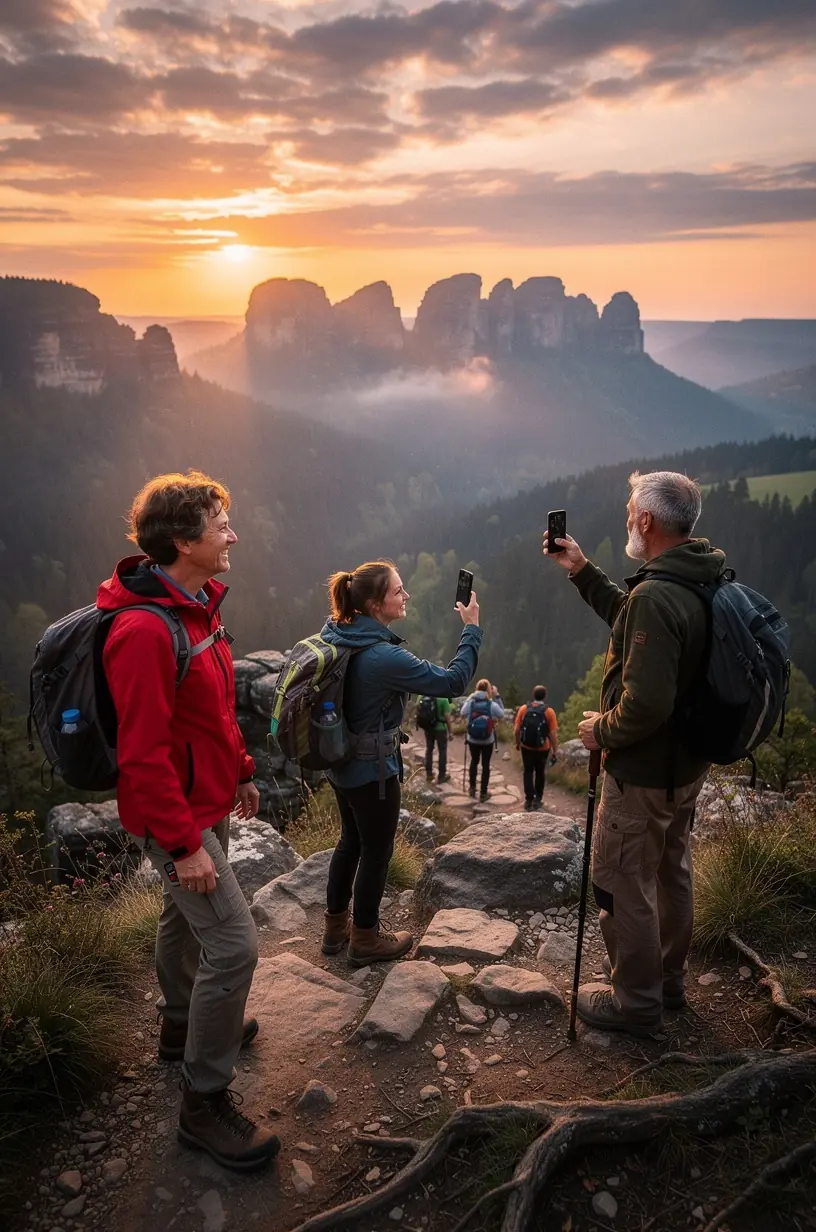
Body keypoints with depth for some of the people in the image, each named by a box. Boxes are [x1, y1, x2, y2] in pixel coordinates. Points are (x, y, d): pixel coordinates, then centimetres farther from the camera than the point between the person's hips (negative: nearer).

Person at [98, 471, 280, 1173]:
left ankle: (183, 1027, 47)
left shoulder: (200, 605, 5)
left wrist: (241, 773, 19)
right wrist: (185, 843, -23)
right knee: (233, 945, -7)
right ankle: (206, 1101, 9)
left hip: (207, 800, 10)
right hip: (178, 815, -10)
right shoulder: (144, 630, -27)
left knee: (186, 917, 25)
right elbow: (144, 752, -26)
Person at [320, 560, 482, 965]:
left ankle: (336, 927, 37)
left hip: (342, 762, 8)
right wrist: (471, 629, -15)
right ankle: (365, 940, 27)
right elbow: (453, 681, -24)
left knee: (351, 841, 23)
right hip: (373, 770, -8)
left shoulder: (335, 633, -6)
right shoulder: (384, 656, -29)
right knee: (376, 851, 10)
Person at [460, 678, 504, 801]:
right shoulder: (492, 705, -16)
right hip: (488, 741, -2)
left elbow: (462, 713, 6)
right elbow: (502, 715, 2)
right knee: (486, 765, 10)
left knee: (474, 762, 23)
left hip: (472, 739, 2)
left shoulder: (470, 703, -12)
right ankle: (483, 793, 15)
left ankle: (472, 787, 33)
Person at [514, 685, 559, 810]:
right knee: (540, 773, 19)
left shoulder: (523, 709, -8)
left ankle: (529, 800, 11)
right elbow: (553, 734, -14)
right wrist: (555, 751, -5)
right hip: (543, 749, -1)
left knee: (528, 773, 15)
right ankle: (537, 800, 24)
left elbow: (516, 730, -4)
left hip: (526, 747, 1)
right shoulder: (549, 711, -14)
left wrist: (518, 743, 13)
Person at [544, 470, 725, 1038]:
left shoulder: (656, 597, -30)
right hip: (688, 765, 10)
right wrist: (582, 570, 16)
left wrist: (601, 731, -15)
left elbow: (645, 704, -34)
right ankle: (668, 981, 42)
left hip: (643, 773, -10)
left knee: (623, 884, 8)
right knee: (671, 873, 24)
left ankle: (636, 1003, 24)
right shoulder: (703, 582, 1)